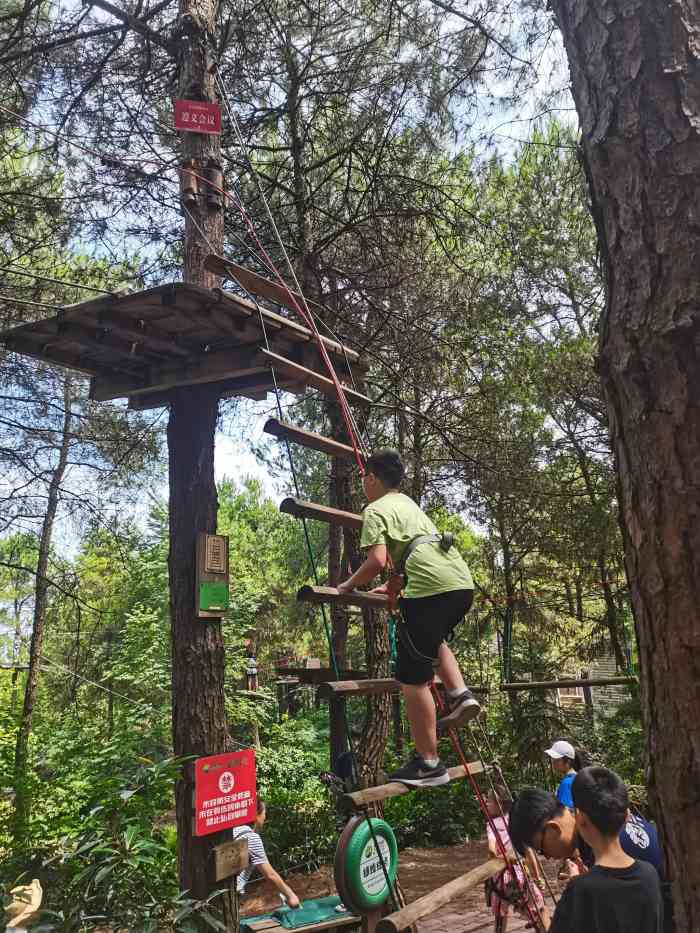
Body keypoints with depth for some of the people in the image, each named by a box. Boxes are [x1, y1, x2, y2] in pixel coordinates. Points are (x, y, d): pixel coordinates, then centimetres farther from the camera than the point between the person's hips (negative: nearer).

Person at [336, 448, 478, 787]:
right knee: (433, 640, 36)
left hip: (433, 587, -9)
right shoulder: (408, 503, 28)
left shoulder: (375, 510, 3)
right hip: (462, 581, 9)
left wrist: (348, 586, 6)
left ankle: (428, 763, 4)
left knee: (412, 677, 0)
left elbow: (377, 561, -10)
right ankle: (460, 695, 14)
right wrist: (392, 588, 42)